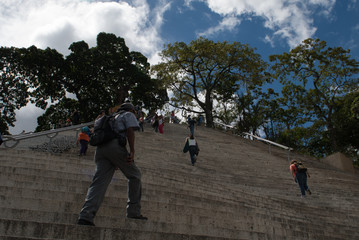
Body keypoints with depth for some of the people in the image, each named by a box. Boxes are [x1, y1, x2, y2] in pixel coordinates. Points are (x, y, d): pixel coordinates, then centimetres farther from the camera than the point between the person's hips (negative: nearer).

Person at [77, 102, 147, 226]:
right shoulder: (128, 115, 17)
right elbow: (130, 130, -4)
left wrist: (113, 163, 31)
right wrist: (132, 151, -12)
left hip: (101, 149, 6)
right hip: (116, 147, -6)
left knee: (99, 182, -4)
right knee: (134, 175, 8)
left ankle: (86, 215, -20)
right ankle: (133, 211, 5)